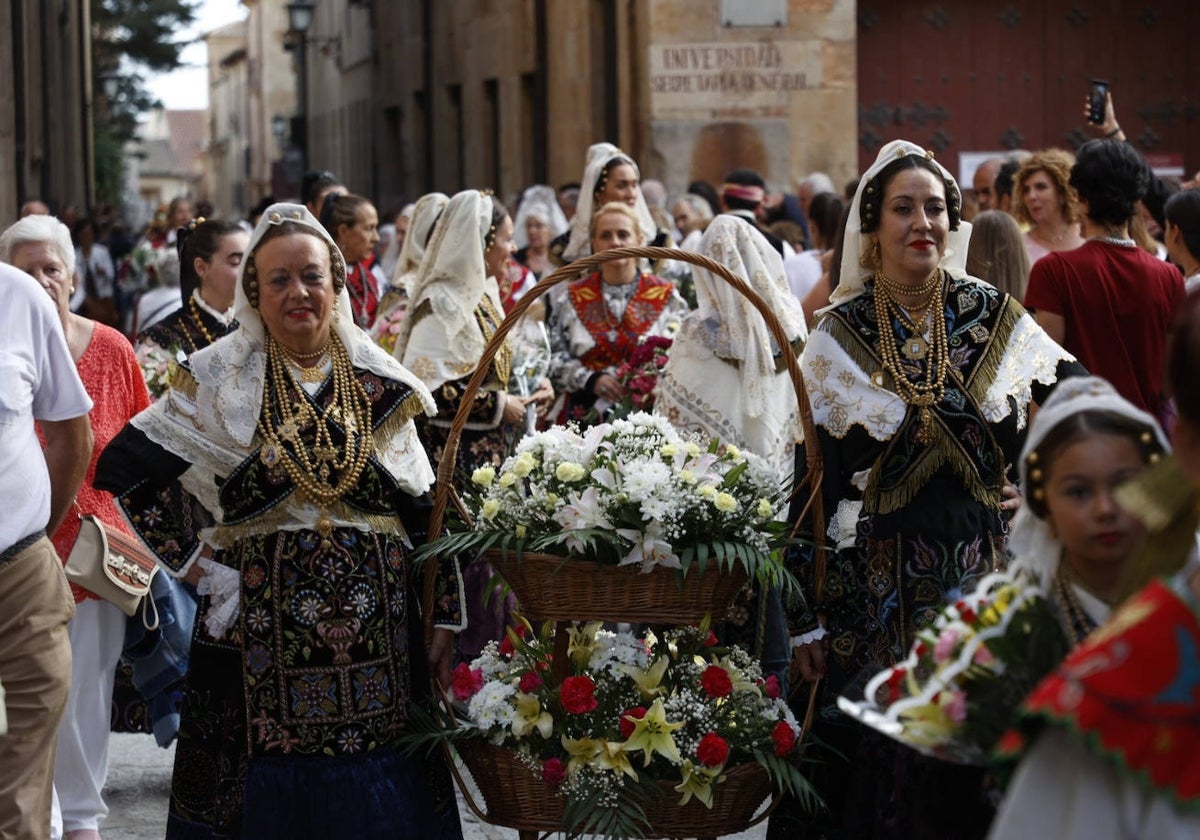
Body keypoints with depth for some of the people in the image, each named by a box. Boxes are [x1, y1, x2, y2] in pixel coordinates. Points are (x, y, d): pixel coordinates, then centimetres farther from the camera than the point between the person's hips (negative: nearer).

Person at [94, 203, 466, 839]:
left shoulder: (380, 385, 6)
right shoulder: (216, 380, -1)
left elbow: (425, 512, 7)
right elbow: (121, 469, 0)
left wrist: (445, 620, 3)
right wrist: (190, 561, -5)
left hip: (376, 622, 2)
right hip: (259, 625, -2)